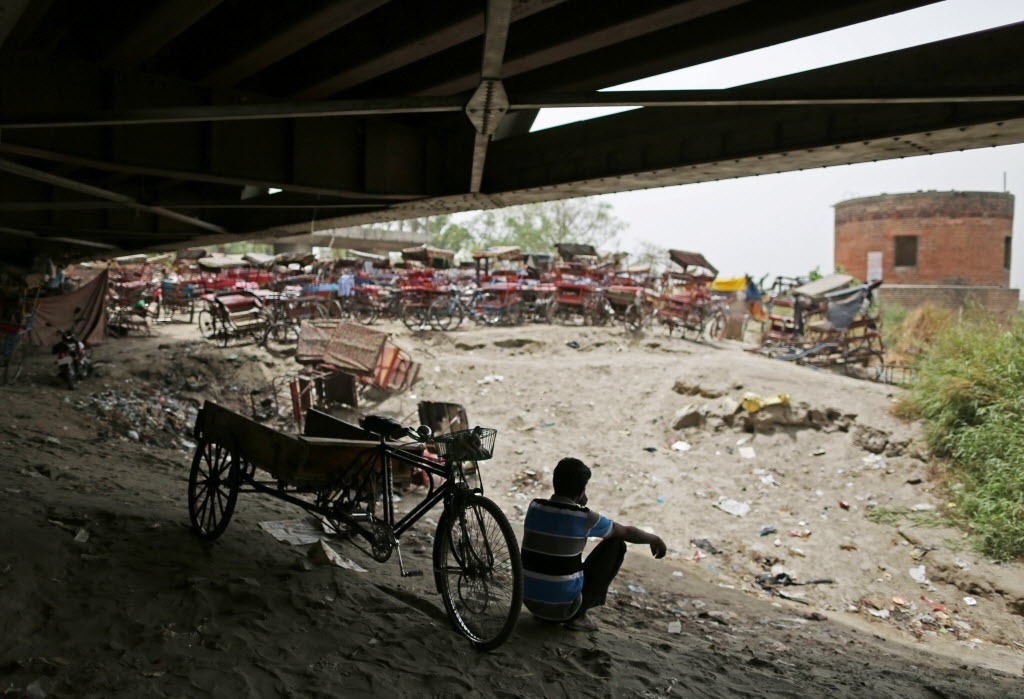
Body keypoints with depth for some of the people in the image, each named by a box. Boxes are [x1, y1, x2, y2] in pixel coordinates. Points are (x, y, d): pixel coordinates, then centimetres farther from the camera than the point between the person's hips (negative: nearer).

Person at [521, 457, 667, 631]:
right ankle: (577, 615, 6)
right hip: (563, 608, -6)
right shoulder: (585, 518, -12)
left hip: (529, 602, 6)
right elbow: (627, 532, 6)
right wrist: (654, 539, 23)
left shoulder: (534, 507, -1)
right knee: (616, 545, 7)